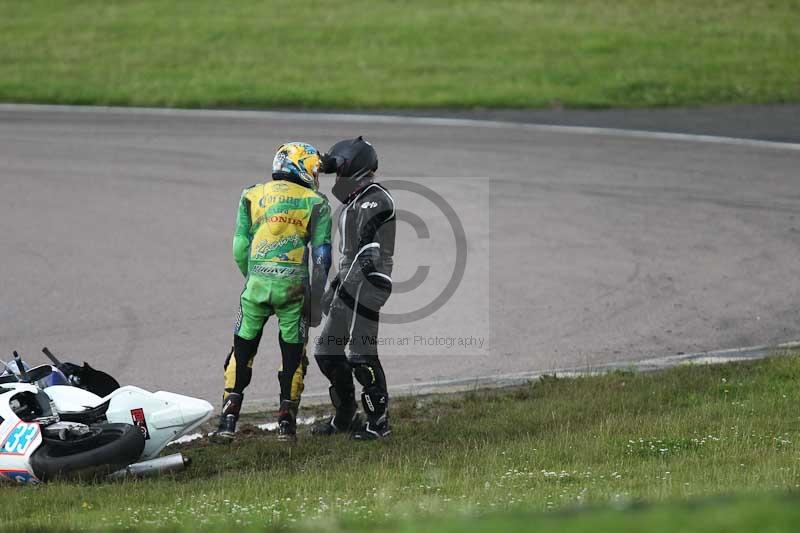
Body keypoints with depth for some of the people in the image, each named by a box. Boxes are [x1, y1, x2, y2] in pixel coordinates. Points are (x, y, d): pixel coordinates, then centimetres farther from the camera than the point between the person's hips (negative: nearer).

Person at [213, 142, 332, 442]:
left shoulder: (252, 196, 10)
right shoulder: (315, 203, 3)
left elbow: (240, 248, 8)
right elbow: (321, 256, 0)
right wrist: (316, 299, 5)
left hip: (257, 281, 2)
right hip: (293, 283, -2)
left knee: (242, 351, 11)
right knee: (293, 354, 11)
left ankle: (228, 420, 4)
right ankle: (286, 423, 11)